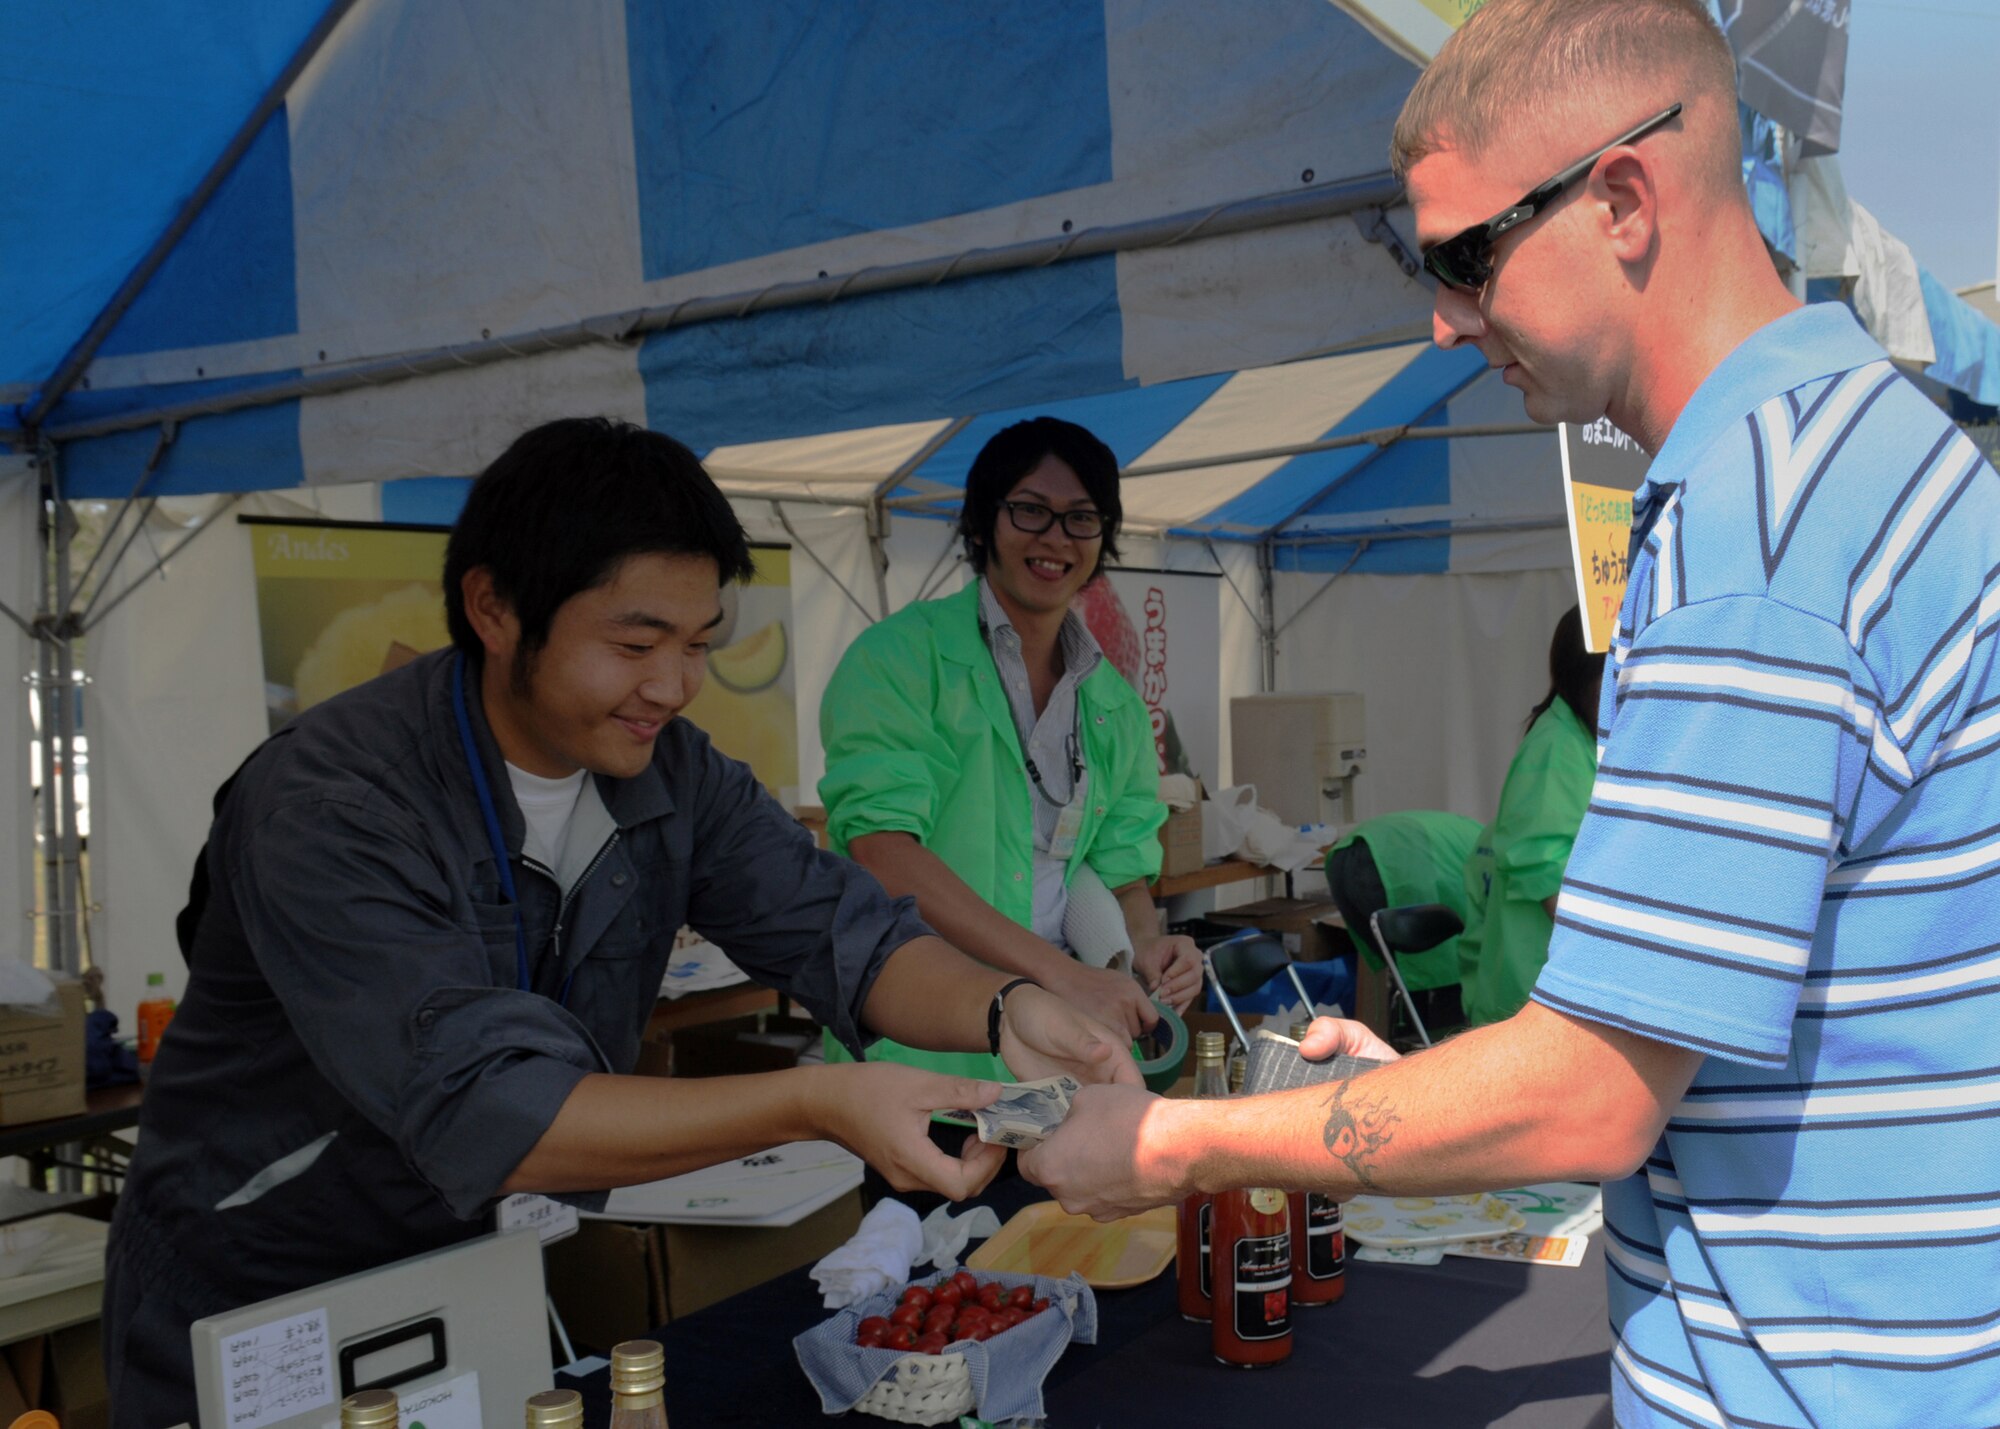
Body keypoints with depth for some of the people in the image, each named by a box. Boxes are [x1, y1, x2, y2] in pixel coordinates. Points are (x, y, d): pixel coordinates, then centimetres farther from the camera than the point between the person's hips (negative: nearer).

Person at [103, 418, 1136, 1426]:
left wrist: (1003, 1013, -32)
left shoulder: (671, 772, -8)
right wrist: (818, 1104, -43)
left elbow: (839, 930, -11)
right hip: (254, 1324, -5)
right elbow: (482, 1116, -36)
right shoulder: (333, 808, -29)